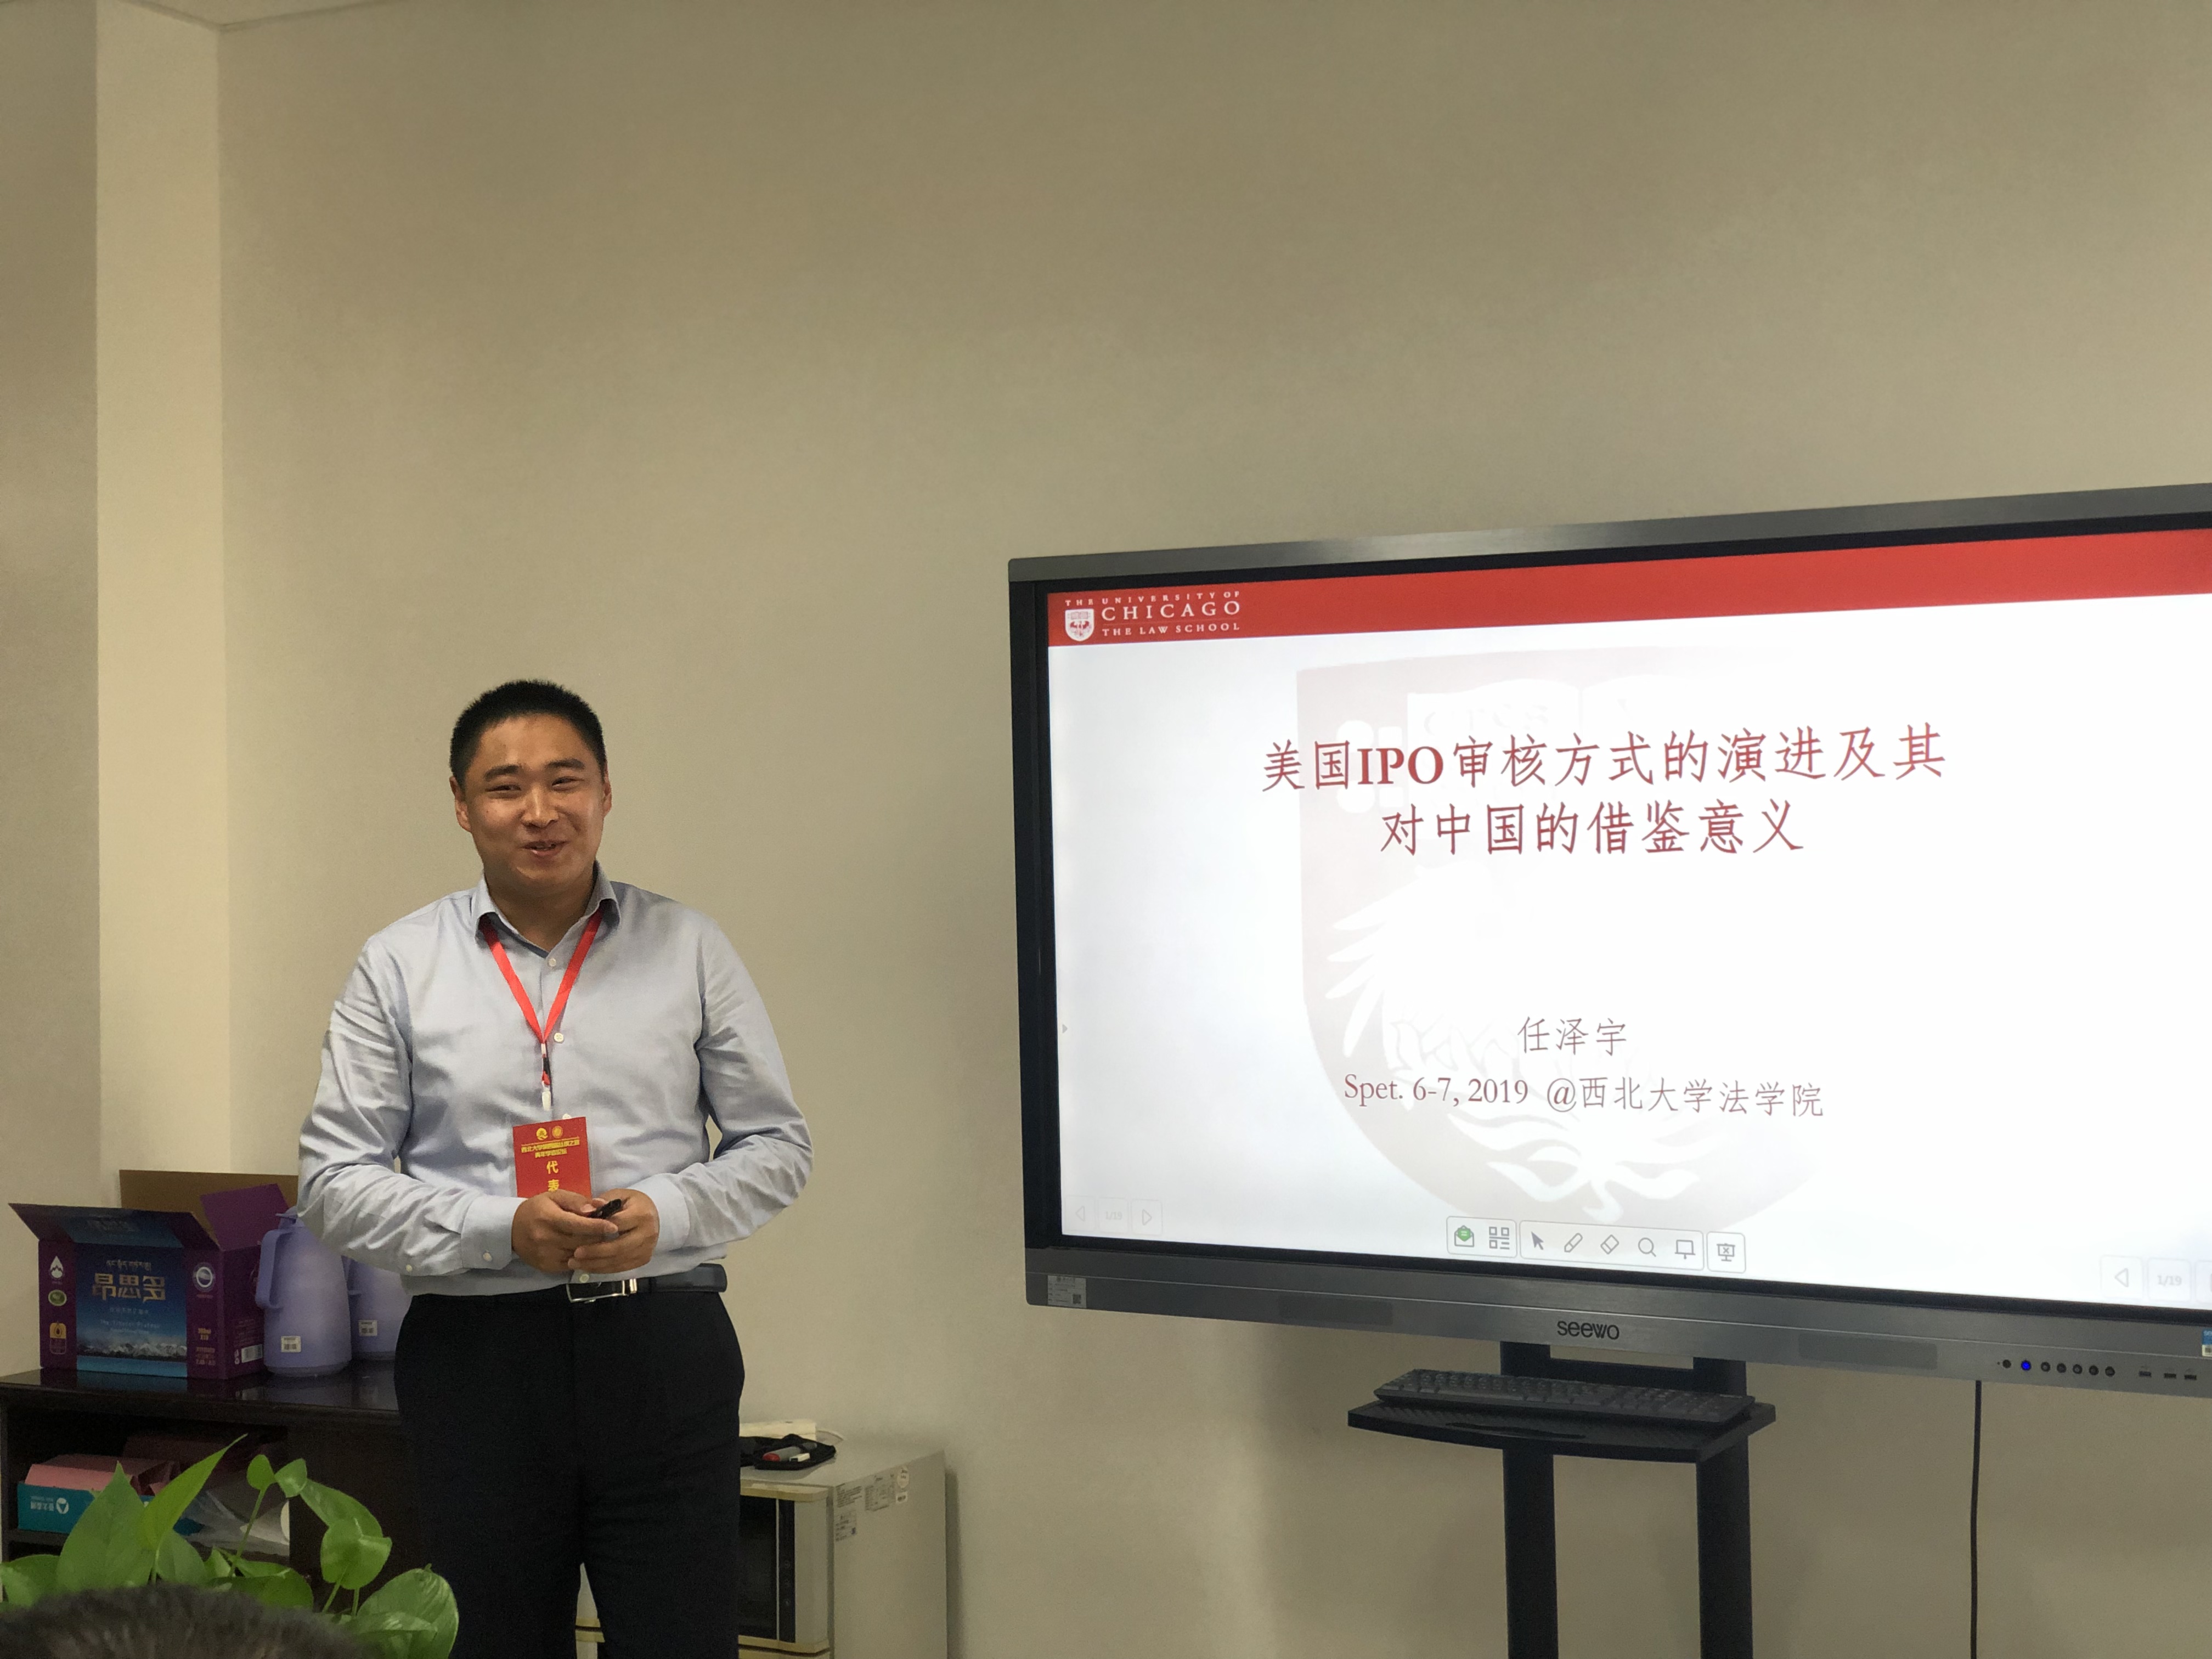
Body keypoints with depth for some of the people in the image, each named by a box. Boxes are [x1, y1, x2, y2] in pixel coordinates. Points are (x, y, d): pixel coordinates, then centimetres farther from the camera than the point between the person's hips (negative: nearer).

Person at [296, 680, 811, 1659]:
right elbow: (334, 1182, 1)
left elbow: (777, 1144, 8)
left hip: (661, 1348, 0)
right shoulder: (399, 968, 4)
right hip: (476, 1352, 0)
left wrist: (666, 1213, -11)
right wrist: (501, 1230, -13)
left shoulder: (690, 950, 6)